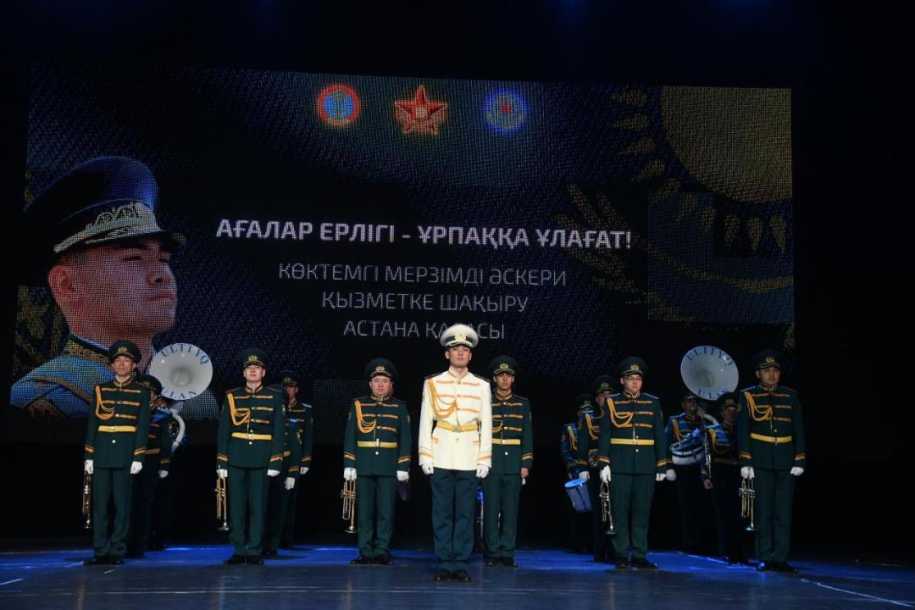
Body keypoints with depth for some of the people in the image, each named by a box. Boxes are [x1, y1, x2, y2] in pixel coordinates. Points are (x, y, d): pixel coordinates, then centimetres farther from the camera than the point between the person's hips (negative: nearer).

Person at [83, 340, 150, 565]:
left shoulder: (141, 392, 4)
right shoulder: (100, 390, 10)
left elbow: (143, 426, -1)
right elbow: (92, 424, 9)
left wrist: (138, 457, -8)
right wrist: (89, 456, 4)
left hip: (126, 454, -2)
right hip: (102, 454, 2)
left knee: (122, 504, 0)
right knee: (100, 503, 2)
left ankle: (117, 551, 7)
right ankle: (101, 551, 8)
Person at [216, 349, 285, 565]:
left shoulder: (274, 397, 4)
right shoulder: (231, 397, 7)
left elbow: (278, 431, 2)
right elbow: (223, 431, 7)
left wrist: (276, 462, -5)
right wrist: (221, 463, 2)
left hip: (261, 460, -1)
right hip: (236, 458, 1)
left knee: (258, 506, 1)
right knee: (237, 506, 3)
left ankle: (254, 551, 8)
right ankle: (239, 551, 11)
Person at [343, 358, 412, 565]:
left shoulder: (400, 407, 6)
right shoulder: (358, 405, 8)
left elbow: (406, 439, 4)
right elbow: (350, 437, 7)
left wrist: (403, 467, -2)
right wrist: (349, 465, 0)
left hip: (389, 468, -1)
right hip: (364, 467, 1)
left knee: (386, 511, -1)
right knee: (364, 511, 3)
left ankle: (382, 551, 6)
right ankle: (366, 553, 9)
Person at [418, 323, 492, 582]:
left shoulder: (481, 386, 8)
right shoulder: (433, 384, 6)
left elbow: (486, 425, 7)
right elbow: (425, 422, 5)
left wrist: (484, 459, 1)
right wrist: (425, 456, -1)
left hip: (469, 460, 0)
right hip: (441, 459, 0)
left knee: (465, 513, 1)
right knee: (442, 513, 1)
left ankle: (460, 564, 7)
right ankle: (444, 564, 8)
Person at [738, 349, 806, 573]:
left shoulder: (790, 396, 9)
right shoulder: (747, 396, 3)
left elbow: (799, 430, 8)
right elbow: (743, 431, -1)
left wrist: (800, 460, 0)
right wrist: (745, 462, -8)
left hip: (785, 462, 2)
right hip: (761, 461, -2)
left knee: (784, 511, 1)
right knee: (764, 511, 0)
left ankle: (780, 558, 6)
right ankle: (765, 558, 6)